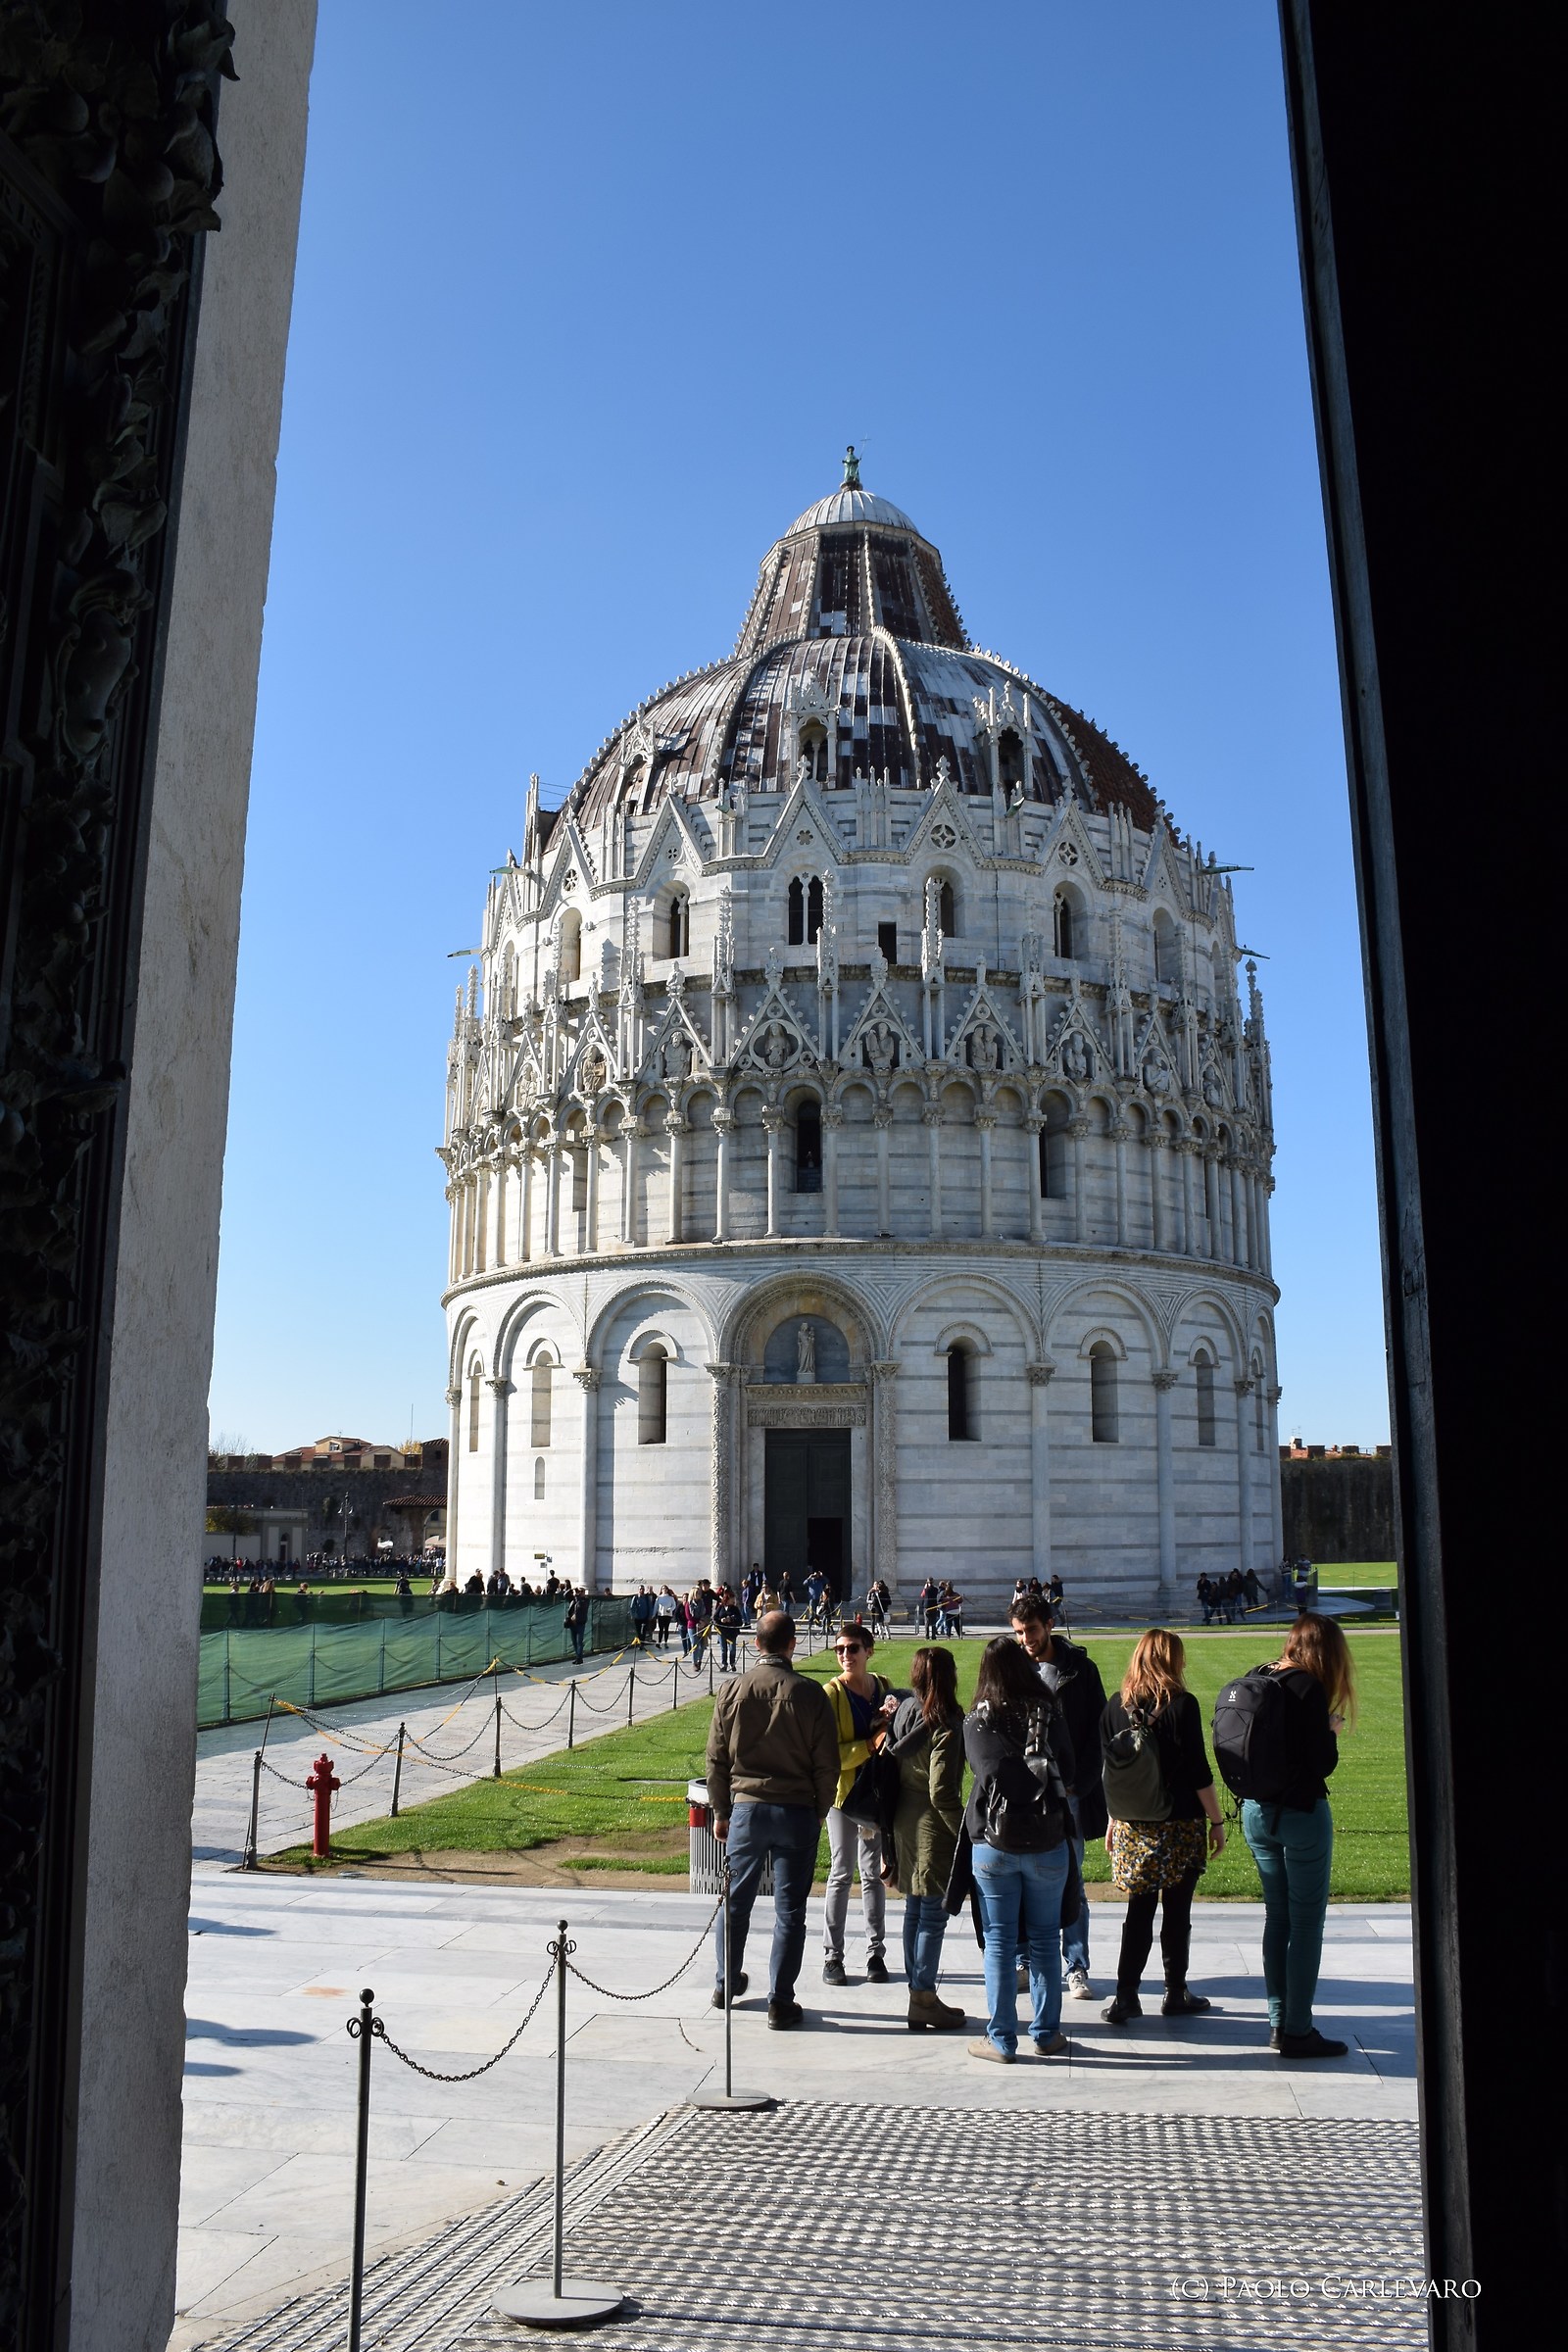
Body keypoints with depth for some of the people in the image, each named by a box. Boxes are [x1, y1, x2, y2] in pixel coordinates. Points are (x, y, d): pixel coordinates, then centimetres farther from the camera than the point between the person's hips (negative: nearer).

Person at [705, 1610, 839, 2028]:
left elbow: (717, 1759, 3)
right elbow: (826, 1764, -5)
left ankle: (726, 1984, 31)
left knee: (735, 1902, 17)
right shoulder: (810, 1694, -8)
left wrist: (720, 1812, 13)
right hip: (796, 1811, -2)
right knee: (789, 1910, 4)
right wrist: (819, 1813, 9)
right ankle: (780, 2002, 6)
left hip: (746, 1807, 2)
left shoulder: (733, 1690, -2)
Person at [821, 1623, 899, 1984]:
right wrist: (873, 1742, -22)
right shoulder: (830, 1693, -11)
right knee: (841, 1874, 2)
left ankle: (875, 1953, 17)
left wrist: (890, 1722, -10)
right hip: (844, 1792, -4)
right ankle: (832, 1955, 11)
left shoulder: (884, 1687, 5)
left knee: (873, 1873, 10)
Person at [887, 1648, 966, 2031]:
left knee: (914, 1911, 14)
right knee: (933, 1914, 0)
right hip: (932, 1827, -8)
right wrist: (966, 1833, -10)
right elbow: (942, 1793, -20)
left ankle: (918, 1992, 21)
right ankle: (924, 2001, 4)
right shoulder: (945, 1726, -18)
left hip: (904, 1822, 8)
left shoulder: (904, 1712, 4)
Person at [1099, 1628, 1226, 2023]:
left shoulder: (1117, 1706, 1)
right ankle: (1175, 1994, 19)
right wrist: (1217, 1821, -1)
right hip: (1179, 1826, -4)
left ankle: (1124, 1997, 7)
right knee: (1177, 1913, 9)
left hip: (1132, 1827, 4)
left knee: (1139, 1912, 10)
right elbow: (1198, 1772, -11)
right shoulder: (1182, 1705, -11)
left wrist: (1114, 1818, 18)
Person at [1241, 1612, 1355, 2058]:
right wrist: (1332, 1730, 3)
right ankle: (1298, 2031, 6)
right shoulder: (1308, 1688, -15)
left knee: (1277, 1916, 16)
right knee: (1306, 1921, 2)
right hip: (1300, 1813, -7)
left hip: (1255, 1812, 7)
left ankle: (1279, 2021, 22)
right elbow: (1323, 1762, -17)